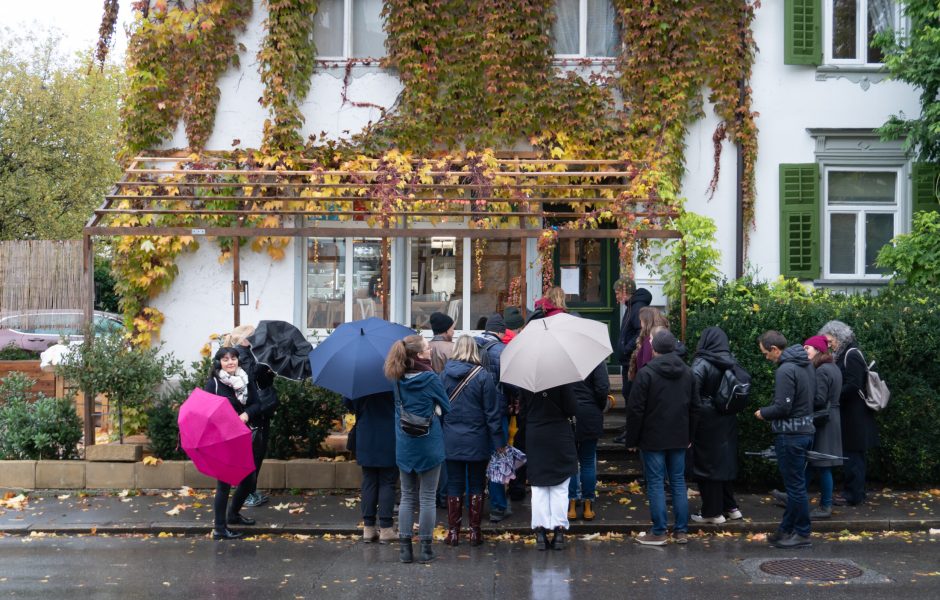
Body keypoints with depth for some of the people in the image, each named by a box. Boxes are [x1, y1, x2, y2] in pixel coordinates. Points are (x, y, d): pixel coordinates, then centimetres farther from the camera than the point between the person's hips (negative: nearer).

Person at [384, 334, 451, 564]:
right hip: (429, 445, -4)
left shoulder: (397, 380, 1)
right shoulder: (430, 378, -13)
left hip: (404, 446, 4)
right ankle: (426, 548, 8)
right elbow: (446, 408, -2)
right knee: (427, 497, 5)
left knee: (407, 497, 12)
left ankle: (405, 548, 12)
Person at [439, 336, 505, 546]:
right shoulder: (483, 375, -10)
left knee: (454, 485, 10)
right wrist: (499, 441, -4)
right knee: (476, 486, 10)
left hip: (451, 442, 2)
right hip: (477, 442, -2)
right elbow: (492, 411, -9)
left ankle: (453, 532, 13)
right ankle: (475, 532, 14)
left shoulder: (445, 374, -3)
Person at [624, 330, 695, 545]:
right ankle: (681, 531, 13)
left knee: (656, 484, 0)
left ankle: (658, 533, 3)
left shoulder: (646, 374, -12)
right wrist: (689, 436, 21)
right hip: (679, 439, 5)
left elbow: (635, 410, -11)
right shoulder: (687, 373, 7)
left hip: (653, 439, -5)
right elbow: (694, 406, 14)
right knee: (678, 483, 10)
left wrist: (632, 439, -2)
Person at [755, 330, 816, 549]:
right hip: (806, 430, 10)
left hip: (791, 435, -10)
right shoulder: (806, 364, 10)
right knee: (795, 483, 15)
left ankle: (802, 534, 8)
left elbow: (782, 407, -24)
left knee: (795, 485, 0)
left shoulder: (785, 370, -20)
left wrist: (763, 413, -4)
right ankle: (787, 529, 24)